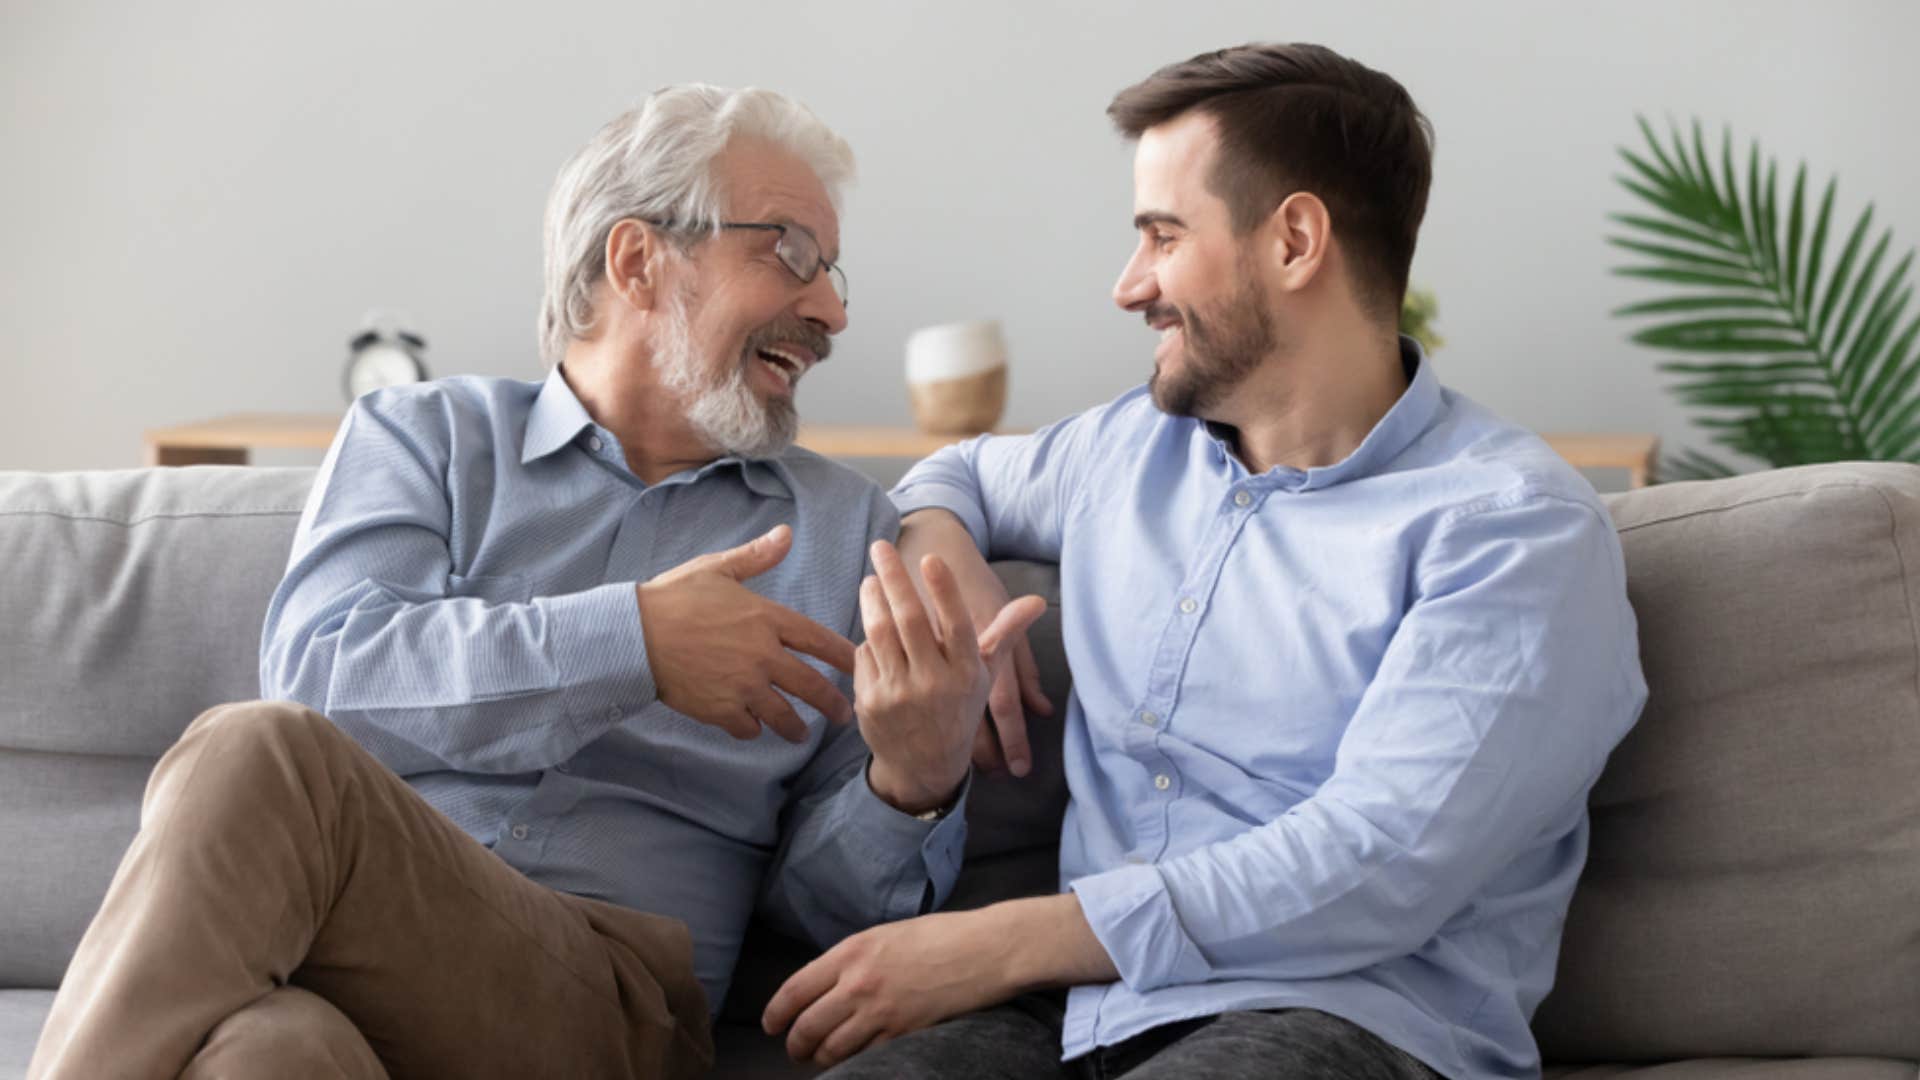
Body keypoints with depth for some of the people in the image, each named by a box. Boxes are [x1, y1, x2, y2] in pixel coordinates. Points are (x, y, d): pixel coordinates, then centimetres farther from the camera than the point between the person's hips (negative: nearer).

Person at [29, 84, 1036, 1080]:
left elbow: (825, 897, 15)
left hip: (602, 995, 0)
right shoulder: (421, 435, 19)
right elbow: (317, 675, -2)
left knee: (259, 764, -30)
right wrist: (632, 643, -10)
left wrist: (915, 784, -9)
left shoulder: (842, 529, 20)